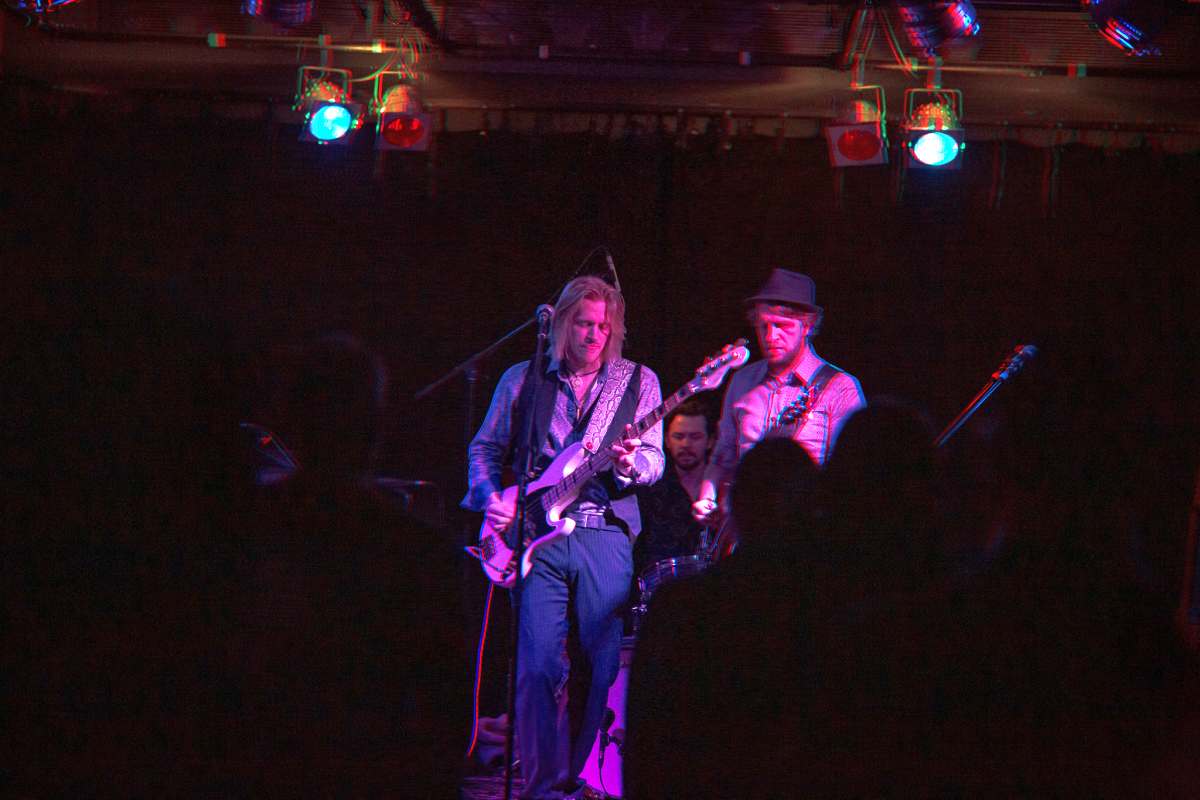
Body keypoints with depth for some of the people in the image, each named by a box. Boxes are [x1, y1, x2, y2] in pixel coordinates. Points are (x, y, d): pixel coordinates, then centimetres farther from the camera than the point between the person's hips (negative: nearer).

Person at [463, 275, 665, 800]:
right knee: (539, 664, -8)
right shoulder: (522, 380, 11)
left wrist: (630, 464, -19)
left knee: (600, 667, 0)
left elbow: (655, 460, 3)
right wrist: (489, 497, -1)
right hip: (536, 537, 0)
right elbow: (485, 449, 17)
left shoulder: (638, 382, 10)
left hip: (605, 537, 0)